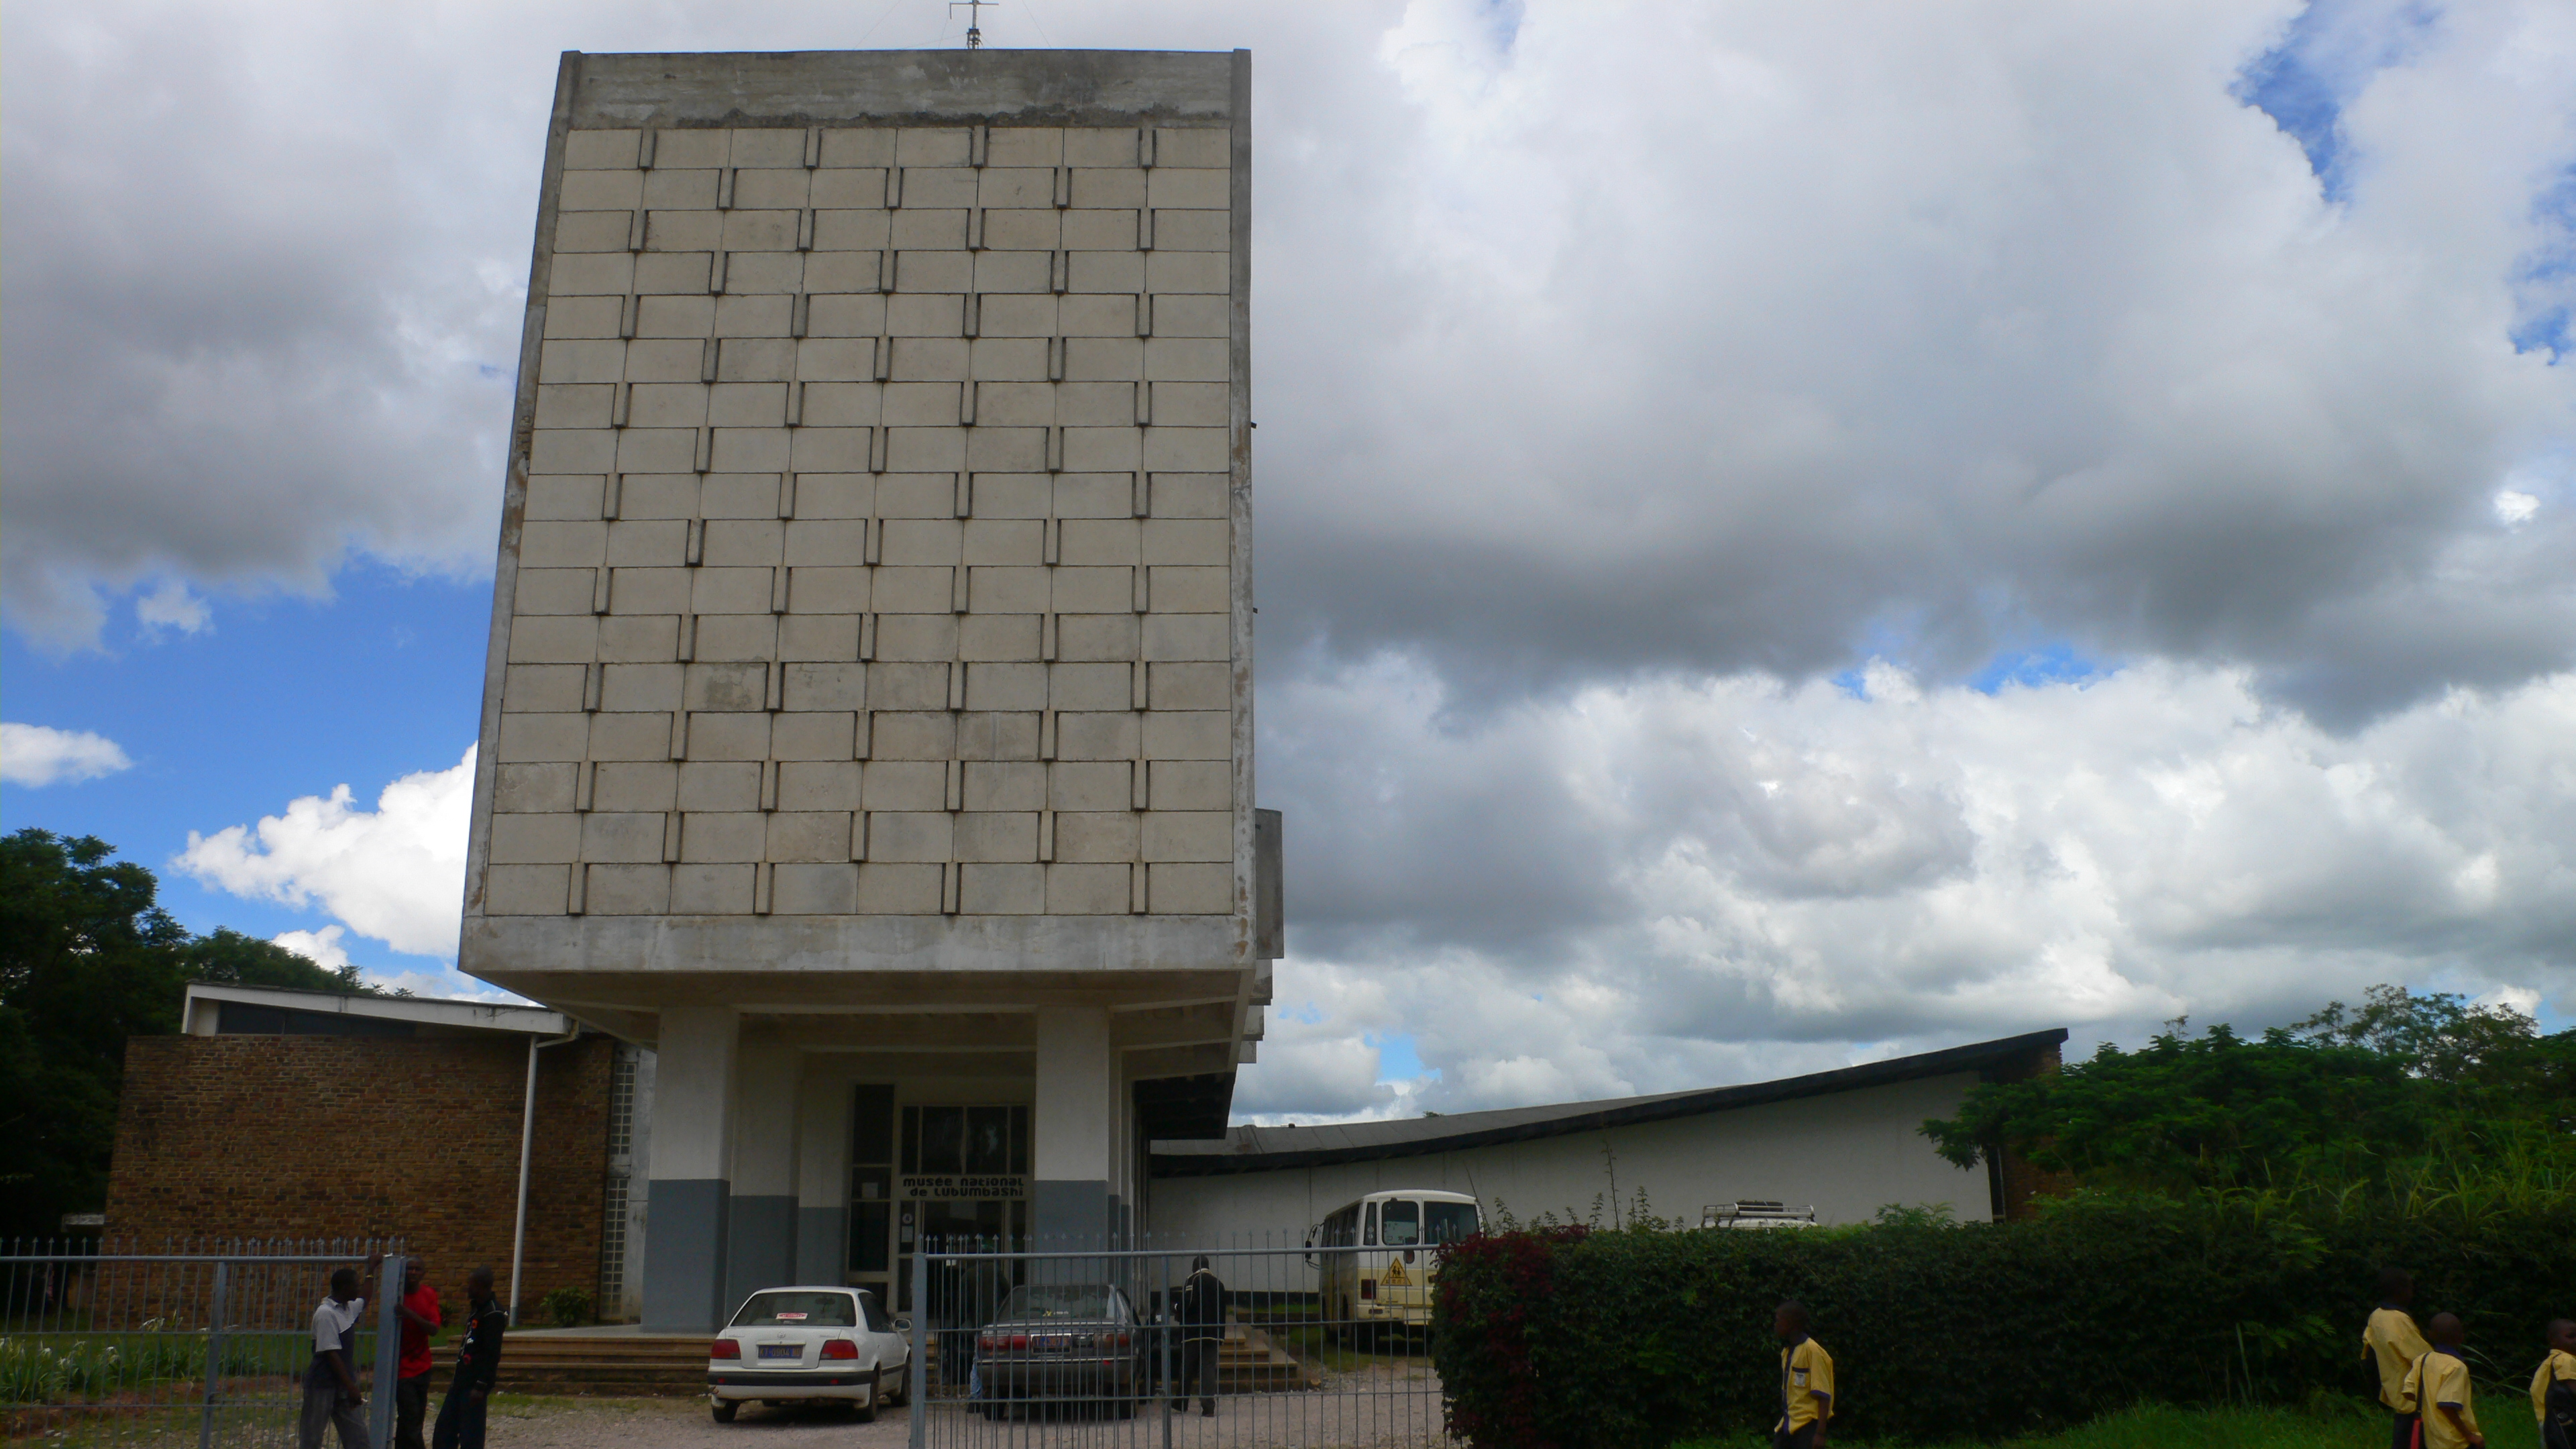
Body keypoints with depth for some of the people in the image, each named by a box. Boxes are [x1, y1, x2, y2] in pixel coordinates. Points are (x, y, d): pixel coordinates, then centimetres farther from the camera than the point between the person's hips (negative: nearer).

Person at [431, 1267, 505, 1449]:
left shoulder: (493, 1314, -16)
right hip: (462, 1381, 10)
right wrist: (456, 1379, 21)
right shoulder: (476, 1309, 14)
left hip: (475, 1384, -10)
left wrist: (481, 1386, -22)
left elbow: (493, 1355, -20)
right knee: (443, 1432, 12)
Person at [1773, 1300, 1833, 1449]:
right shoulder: (1787, 1351, 12)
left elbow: (1824, 1396, -16)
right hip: (1788, 1425, 8)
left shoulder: (1812, 1351, -14)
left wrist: (1820, 1433, -18)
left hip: (1807, 1427, -8)